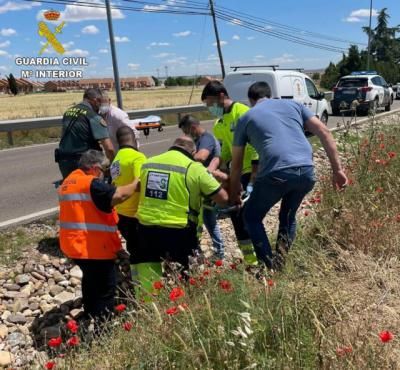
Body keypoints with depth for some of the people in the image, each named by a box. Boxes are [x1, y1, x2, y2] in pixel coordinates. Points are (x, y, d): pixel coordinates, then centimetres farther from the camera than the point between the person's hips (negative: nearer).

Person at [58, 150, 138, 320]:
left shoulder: (68, 182, 12)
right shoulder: (91, 184, -19)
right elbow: (119, 195, -32)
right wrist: (136, 183, -16)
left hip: (75, 244, 10)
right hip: (94, 248, -10)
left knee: (91, 281, 29)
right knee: (105, 289, 3)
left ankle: (91, 316, 44)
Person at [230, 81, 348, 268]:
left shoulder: (246, 118, 18)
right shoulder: (293, 104, 24)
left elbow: (236, 165, 21)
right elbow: (324, 132, 14)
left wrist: (233, 196, 32)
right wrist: (337, 169, 14)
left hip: (276, 174, -3)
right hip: (306, 172, 4)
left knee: (252, 217, 20)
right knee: (288, 217, 28)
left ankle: (271, 268, 12)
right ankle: (282, 263, 13)